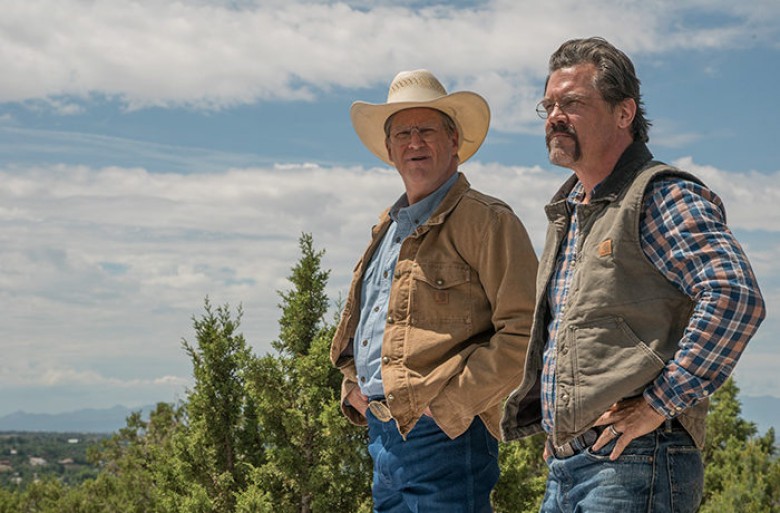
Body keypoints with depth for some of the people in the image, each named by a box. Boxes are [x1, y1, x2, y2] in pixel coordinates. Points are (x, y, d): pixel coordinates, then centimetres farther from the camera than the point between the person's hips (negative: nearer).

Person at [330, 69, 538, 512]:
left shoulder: (485, 220, -6)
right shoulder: (389, 228, 19)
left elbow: (525, 332, -15)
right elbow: (357, 326, 30)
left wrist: (450, 402, -16)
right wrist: (353, 388, 12)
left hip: (443, 439, -8)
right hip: (383, 438, 8)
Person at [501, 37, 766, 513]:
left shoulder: (662, 196, -9)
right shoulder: (566, 211, 18)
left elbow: (735, 296, -24)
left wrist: (659, 405, -21)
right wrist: (552, 423, 16)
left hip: (634, 462, -8)